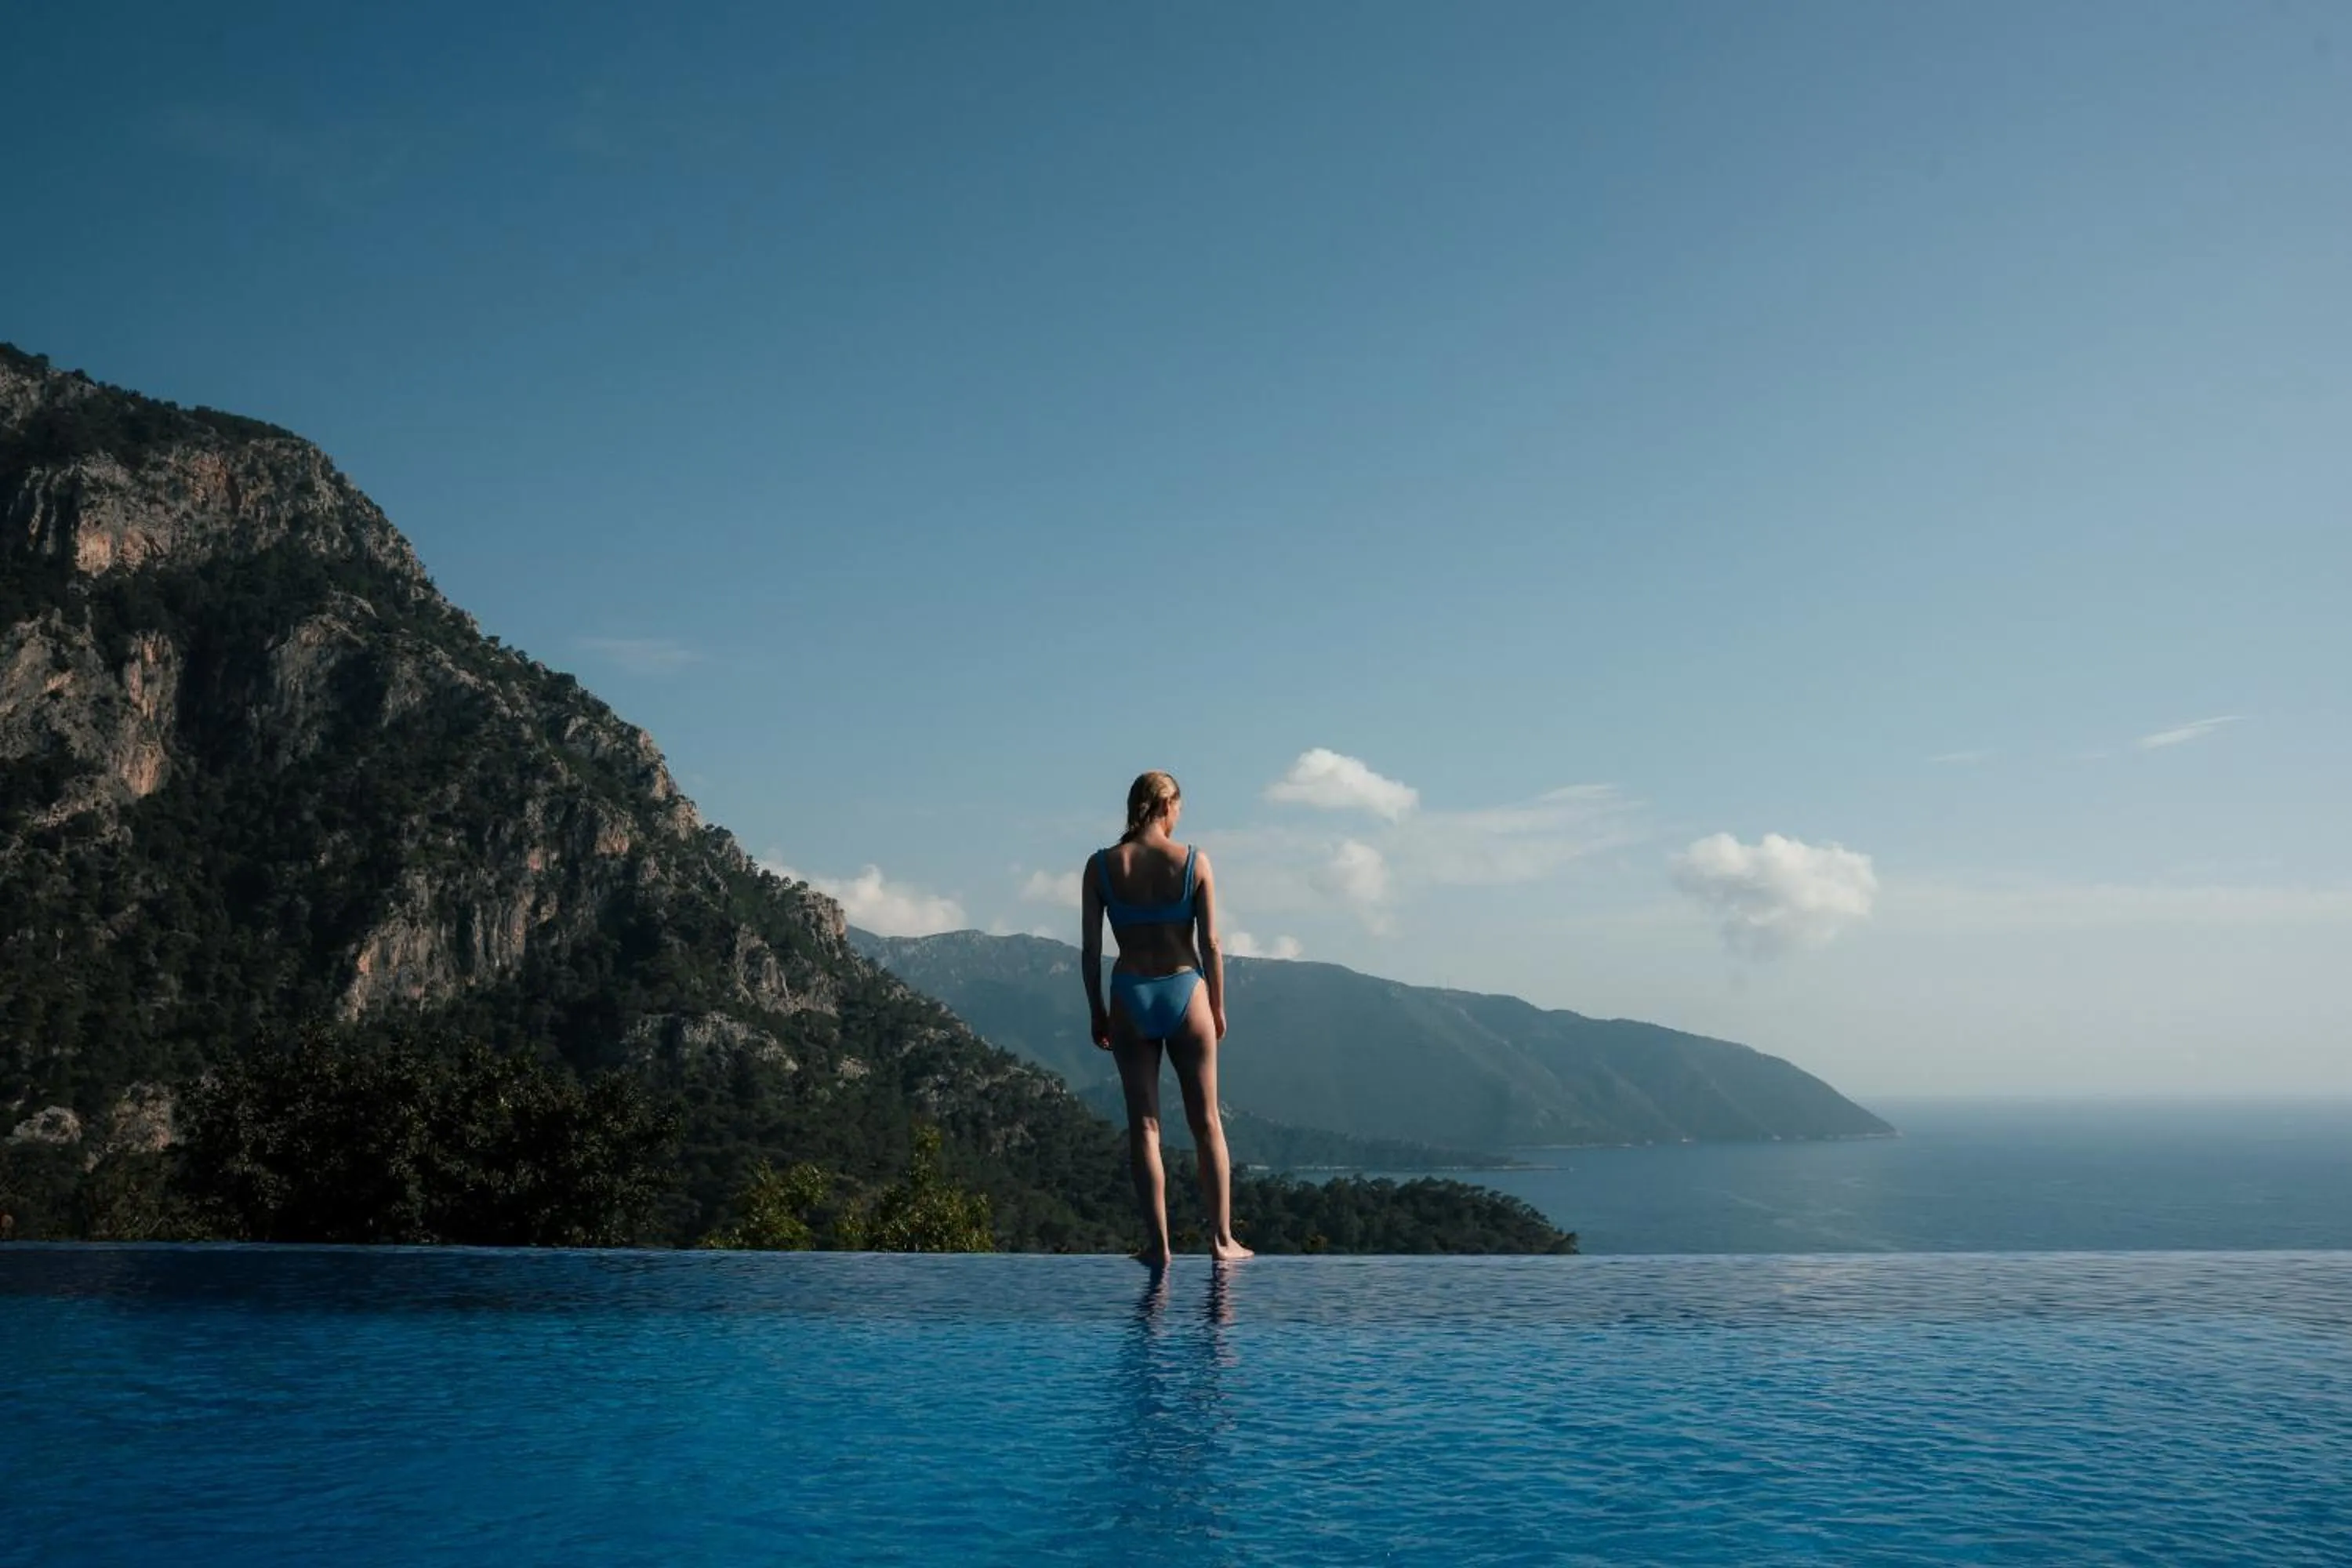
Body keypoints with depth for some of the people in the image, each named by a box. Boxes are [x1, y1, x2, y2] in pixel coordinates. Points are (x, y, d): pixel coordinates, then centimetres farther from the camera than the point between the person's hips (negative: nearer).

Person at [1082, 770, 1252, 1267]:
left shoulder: (1101, 866, -2)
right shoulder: (1194, 862, -4)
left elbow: (1090, 948, -2)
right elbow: (1210, 944, -3)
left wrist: (1097, 1012, 7)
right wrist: (1218, 1007, 7)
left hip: (1130, 998, 1)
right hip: (1184, 991, 0)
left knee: (1143, 1125, 5)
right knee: (1206, 1122, 10)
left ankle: (1157, 1244, 3)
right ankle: (1222, 1240, 13)